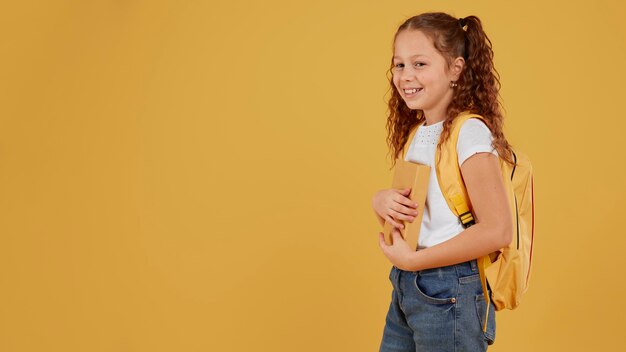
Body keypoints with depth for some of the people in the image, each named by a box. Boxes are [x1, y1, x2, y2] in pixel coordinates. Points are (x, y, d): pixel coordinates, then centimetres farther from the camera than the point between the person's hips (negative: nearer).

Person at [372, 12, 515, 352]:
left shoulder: (469, 132, -15)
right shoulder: (415, 131, 8)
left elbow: (497, 230, -21)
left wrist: (413, 259, -18)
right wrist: (381, 201, -5)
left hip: (449, 294, -7)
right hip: (406, 286, 7)